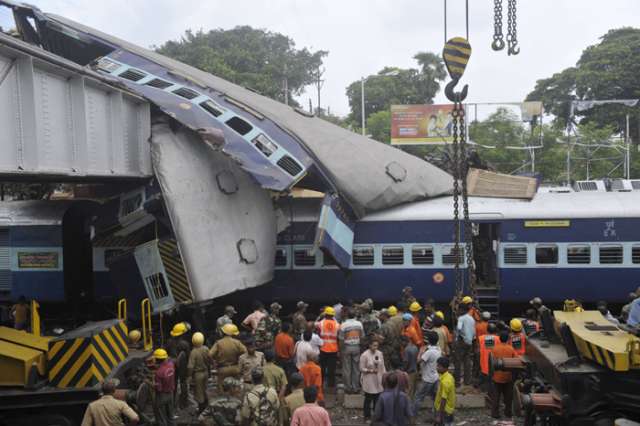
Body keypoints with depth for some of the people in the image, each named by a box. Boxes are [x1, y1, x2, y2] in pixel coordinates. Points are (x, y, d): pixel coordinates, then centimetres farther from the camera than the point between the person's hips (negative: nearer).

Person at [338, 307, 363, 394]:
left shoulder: (343, 325, -13)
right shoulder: (359, 324, -3)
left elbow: (341, 339, -10)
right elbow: (361, 337, 1)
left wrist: (340, 351, -1)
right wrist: (359, 344, 14)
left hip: (346, 347, -3)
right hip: (356, 347, 3)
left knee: (346, 369, 7)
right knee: (356, 368, 11)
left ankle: (348, 388, 12)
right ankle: (356, 388, 15)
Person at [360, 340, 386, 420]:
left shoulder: (379, 353, 2)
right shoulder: (364, 355, -12)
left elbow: (383, 367, 10)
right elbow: (362, 368, -9)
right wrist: (371, 370, -18)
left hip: (378, 380, 4)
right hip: (368, 380, -4)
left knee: (378, 398, 5)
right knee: (368, 398, 1)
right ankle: (367, 415, 16)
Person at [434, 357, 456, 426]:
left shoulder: (445, 381, -28)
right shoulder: (448, 376, 1)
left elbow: (443, 399, -26)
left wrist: (439, 416, -22)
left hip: (445, 411, -10)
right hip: (447, 409, 10)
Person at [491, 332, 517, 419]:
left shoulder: (495, 349, -10)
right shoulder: (511, 349, -8)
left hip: (497, 376, -1)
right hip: (508, 377, 1)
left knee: (496, 396, 8)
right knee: (508, 396, 16)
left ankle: (495, 413, 9)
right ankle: (508, 412, 23)